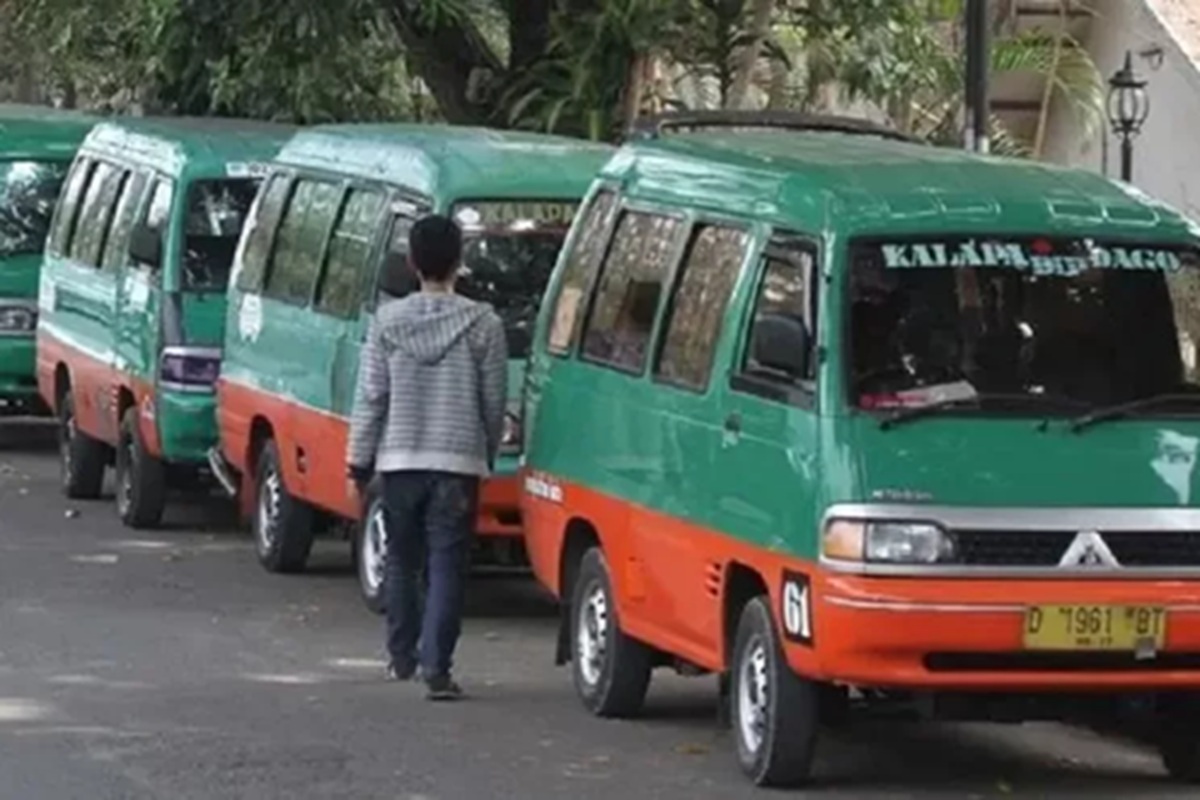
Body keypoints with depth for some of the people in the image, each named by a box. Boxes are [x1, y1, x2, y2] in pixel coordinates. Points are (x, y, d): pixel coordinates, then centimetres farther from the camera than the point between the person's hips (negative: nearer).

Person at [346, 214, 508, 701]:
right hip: (458, 461, -2)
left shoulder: (388, 321, -3)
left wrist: (359, 460, 7)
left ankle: (403, 656, 26)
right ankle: (436, 667, -11)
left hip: (399, 460, 2)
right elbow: (494, 401, -1)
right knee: (447, 567, -2)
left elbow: (370, 397, -1)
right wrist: (489, 453, 15)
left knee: (402, 561, 18)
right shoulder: (482, 324, -6)